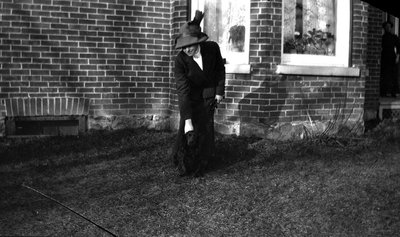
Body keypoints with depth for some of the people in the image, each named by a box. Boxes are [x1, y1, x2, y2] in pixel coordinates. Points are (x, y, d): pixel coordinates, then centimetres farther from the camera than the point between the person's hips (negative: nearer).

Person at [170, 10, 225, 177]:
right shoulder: (180, 60, -28)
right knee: (186, 128, -5)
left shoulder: (212, 48, -22)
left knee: (205, 127, -4)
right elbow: (182, 90, -32)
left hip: (208, 92, 1)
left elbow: (220, 69, -1)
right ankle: (182, 162, 13)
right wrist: (187, 120, -37)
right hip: (189, 95, -1)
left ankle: (202, 163, 10)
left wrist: (220, 91, 0)